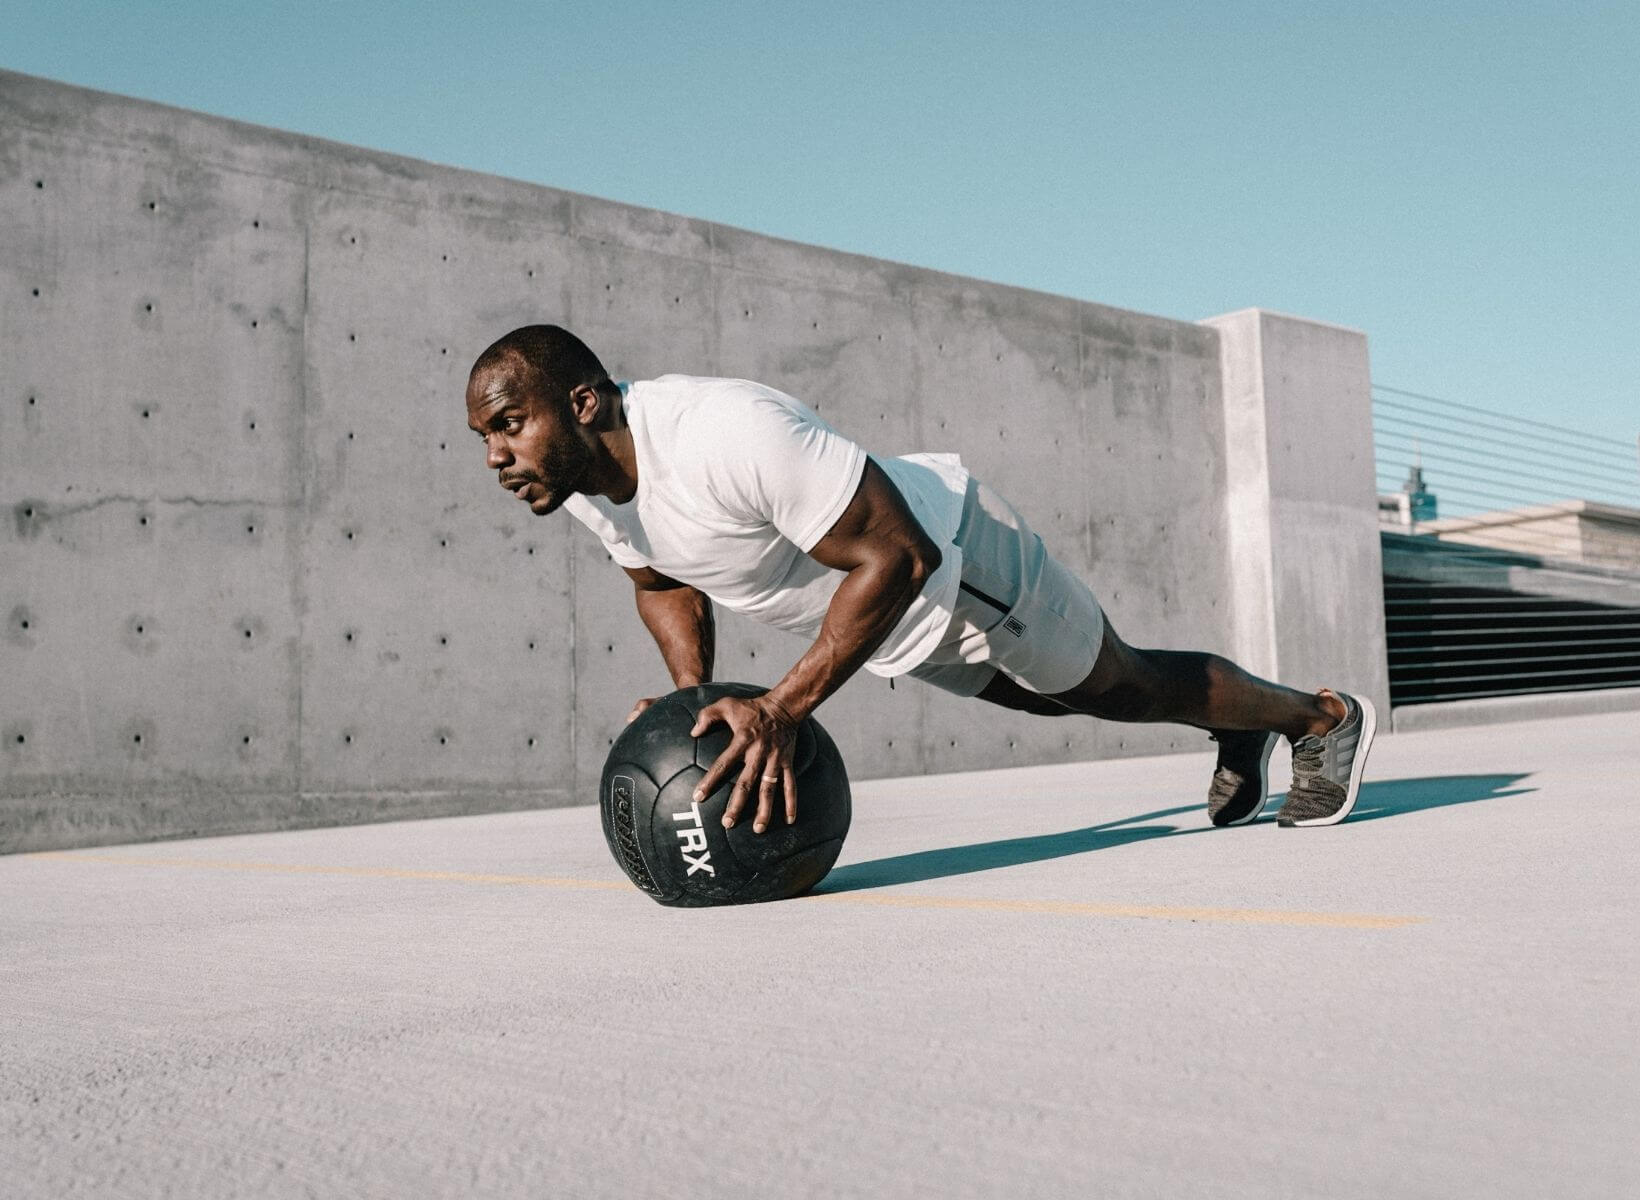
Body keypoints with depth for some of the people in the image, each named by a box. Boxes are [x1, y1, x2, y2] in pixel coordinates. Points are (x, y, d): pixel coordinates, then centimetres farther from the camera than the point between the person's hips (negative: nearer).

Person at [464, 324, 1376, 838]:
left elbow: (898, 557, -38)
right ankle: (1239, 741, 54)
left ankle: (1323, 716, 40)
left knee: (1125, 686, 13)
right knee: (1054, 698, 28)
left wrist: (782, 710, -42)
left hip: (959, 558, -8)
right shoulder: (583, 484, -13)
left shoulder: (727, 435, -40)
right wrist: (695, 699, -9)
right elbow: (664, 583, 7)